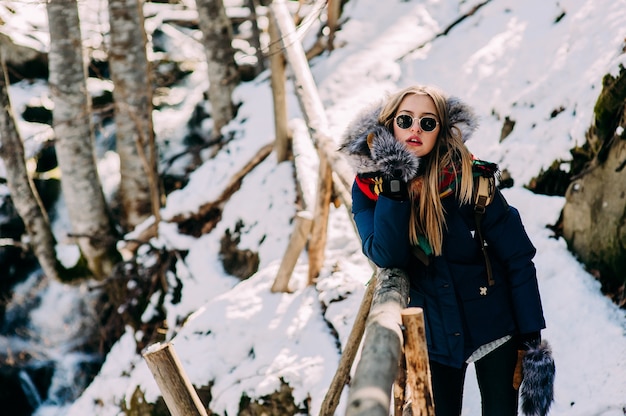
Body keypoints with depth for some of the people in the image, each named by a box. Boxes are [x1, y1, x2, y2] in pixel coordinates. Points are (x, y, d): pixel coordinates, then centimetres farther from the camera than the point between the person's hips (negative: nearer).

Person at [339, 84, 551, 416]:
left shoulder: (469, 178, -16)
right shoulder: (368, 187, -9)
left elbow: (517, 257, -11)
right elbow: (387, 257, -21)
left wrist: (531, 333, -12)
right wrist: (393, 189, -30)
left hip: (493, 323, -2)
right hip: (434, 334, 2)